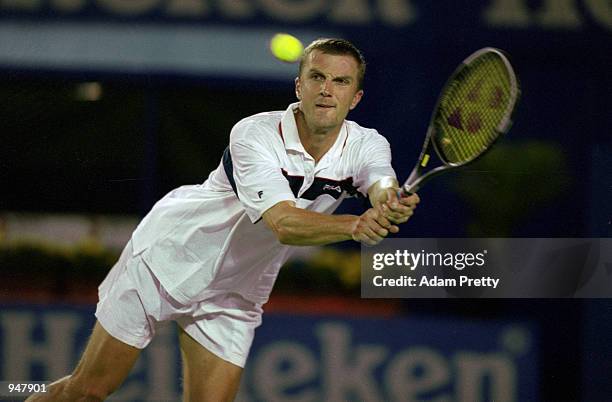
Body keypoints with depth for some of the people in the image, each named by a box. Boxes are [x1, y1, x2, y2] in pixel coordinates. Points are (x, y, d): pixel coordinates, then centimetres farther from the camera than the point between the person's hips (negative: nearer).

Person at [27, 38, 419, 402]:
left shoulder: (367, 146, -14)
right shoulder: (254, 134, -27)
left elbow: (383, 186, -37)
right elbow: (284, 224, -40)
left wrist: (390, 203, -62)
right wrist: (354, 225, -58)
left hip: (235, 295, 4)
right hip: (169, 258, -4)